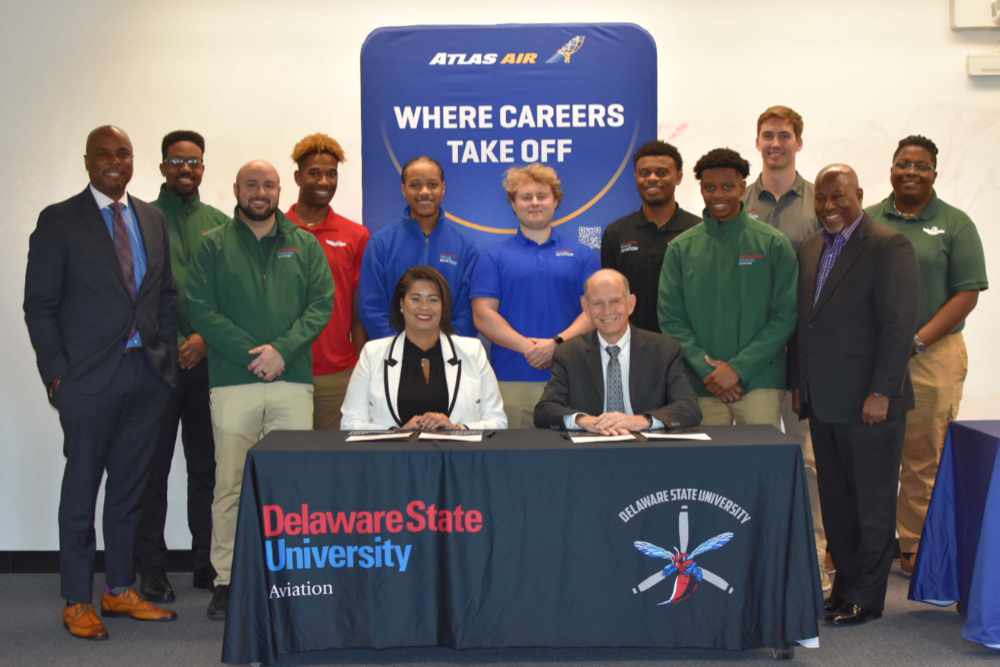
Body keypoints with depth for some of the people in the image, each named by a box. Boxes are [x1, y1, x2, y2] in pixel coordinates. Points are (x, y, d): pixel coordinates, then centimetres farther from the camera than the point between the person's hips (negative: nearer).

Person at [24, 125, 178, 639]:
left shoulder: (152, 219, 11)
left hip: (148, 374, 4)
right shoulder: (59, 221, -2)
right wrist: (55, 373, -9)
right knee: (82, 488, 4)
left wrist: (167, 354, 7)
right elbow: (40, 305, -3)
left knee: (129, 486, 11)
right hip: (90, 377, -4)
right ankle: (77, 602, 15)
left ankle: (119, 590, 23)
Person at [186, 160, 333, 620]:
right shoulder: (214, 245, 8)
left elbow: (322, 304, 3)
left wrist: (282, 349, -11)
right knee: (230, 486, 1)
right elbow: (200, 308, -2)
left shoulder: (304, 245, 12)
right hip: (232, 382, -1)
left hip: (294, 380, 1)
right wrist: (251, 352, -12)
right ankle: (227, 580, 9)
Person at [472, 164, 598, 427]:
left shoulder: (581, 255, 11)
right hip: (511, 377, 0)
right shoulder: (494, 257, 8)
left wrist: (558, 343, -13)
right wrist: (527, 346, -13)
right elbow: (483, 315, -1)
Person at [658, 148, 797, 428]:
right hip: (701, 384, 1)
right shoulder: (680, 249, 6)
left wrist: (738, 368, -10)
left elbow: (785, 315, -2)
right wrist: (706, 368, -10)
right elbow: (671, 319, 3)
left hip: (759, 381, -1)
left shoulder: (773, 244, 3)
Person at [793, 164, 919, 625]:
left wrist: (881, 393, -18)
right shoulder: (810, 249, 13)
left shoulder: (888, 246, -9)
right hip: (823, 401, 7)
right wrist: (798, 384, 11)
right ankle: (844, 587, 23)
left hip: (868, 402, -7)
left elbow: (899, 324, -14)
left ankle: (866, 598, 14)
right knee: (835, 503, 12)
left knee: (872, 504, 4)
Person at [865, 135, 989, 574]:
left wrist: (917, 342, -11)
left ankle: (913, 548, 15)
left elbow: (967, 294, -2)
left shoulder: (955, 225, 4)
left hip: (932, 357, -1)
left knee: (924, 459, 3)